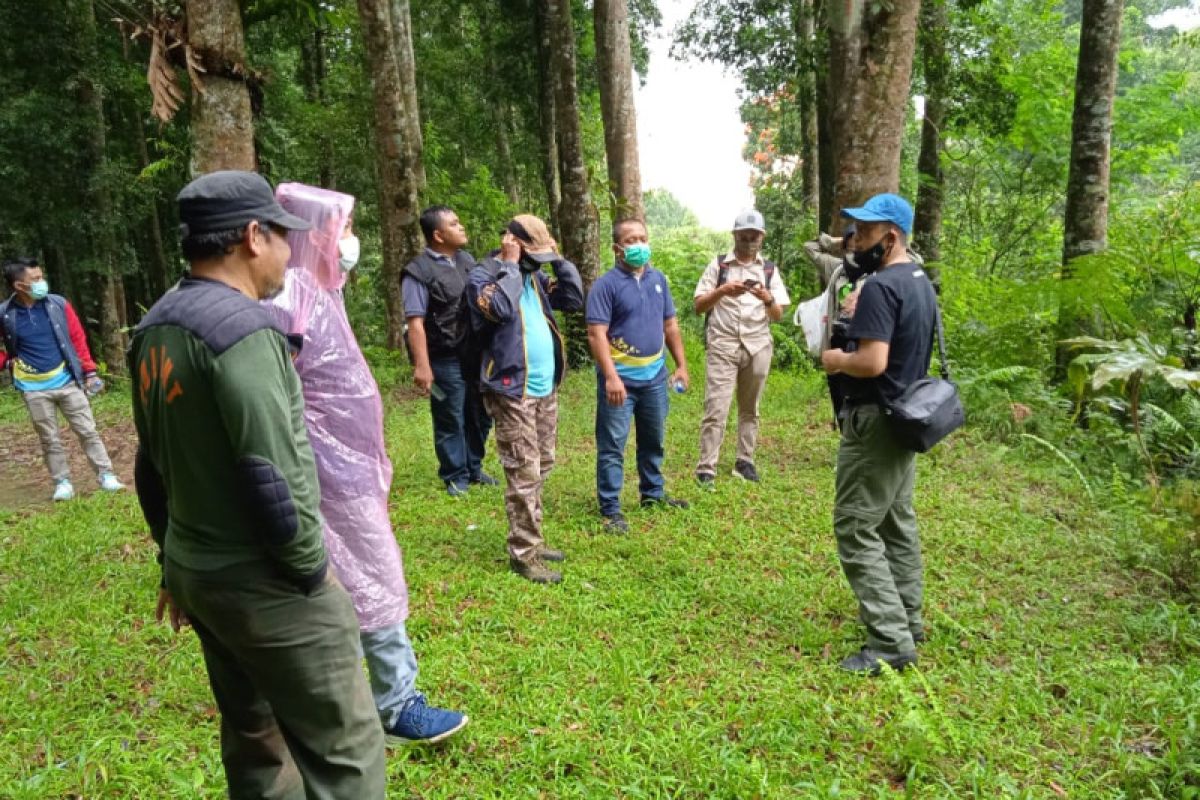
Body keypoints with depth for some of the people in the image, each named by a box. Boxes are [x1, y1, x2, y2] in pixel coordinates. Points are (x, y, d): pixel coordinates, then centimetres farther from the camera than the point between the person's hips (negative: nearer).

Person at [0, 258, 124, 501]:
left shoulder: (58, 304, -3)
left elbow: (78, 339, 2)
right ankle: (63, 482, 17)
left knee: (88, 431, 3)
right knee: (49, 439, 8)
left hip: (67, 381, 1)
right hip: (33, 388, 0)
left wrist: (90, 372, 1)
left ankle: (106, 476, 9)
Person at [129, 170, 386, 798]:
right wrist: (312, 571, -11)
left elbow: (151, 464, 14)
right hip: (264, 582, -9)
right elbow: (271, 477, -24)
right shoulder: (241, 326, -20)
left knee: (253, 739, 23)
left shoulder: (155, 327, 8)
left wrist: (177, 559, 22)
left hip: (196, 570, 9)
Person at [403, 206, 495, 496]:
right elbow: (415, 322, -17)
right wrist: (421, 365, -22)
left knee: (480, 415, 17)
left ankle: (473, 468, 35)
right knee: (450, 421, 6)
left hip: (476, 354, 7)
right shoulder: (419, 271, -12)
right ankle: (456, 476, 23)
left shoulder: (467, 260, 10)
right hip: (445, 360, -7)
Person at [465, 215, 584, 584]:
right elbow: (502, 308, -27)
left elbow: (574, 298, 9)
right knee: (523, 475, -5)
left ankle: (532, 540, 27)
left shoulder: (535, 277, 14)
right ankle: (523, 554, 5)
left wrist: (557, 259, 3)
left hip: (546, 389, 8)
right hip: (512, 392, -8)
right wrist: (510, 265, -16)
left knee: (540, 470, 15)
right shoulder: (482, 276, -8)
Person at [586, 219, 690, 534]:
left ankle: (653, 493, 36)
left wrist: (681, 365, 11)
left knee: (653, 440, 19)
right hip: (620, 377, -6)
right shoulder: (606, 284, -11)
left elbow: (670, 325, 15)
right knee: (612, 445, -1)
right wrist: (611, 377, -25)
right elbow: (596, 334, -17)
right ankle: (610, 509, 8)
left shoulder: (658, 279, 8)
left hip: (654, 376, 6)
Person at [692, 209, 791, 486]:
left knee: (750, 409, 8)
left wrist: (768, 299, -14)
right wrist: (722, 290, -15)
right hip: (722, 345, -2)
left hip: (757, 346, 3)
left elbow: (778, 315, 7)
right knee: (716, 409, -8)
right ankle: (706, 469, -6)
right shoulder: (718, 265, 6)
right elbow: (698, 306, 2)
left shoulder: (769, 270, 10)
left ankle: (745, 461, 18)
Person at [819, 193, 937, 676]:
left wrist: (836, 360, -9)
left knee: (856, 528, -5)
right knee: (898, 521, 18)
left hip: (876, 421, -10)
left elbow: (871, 362, -28)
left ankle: (891, 641, -1)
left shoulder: (880, 286, -20)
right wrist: (858, 326, 11)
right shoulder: (921, 282, 11)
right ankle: (907, 618, 29)